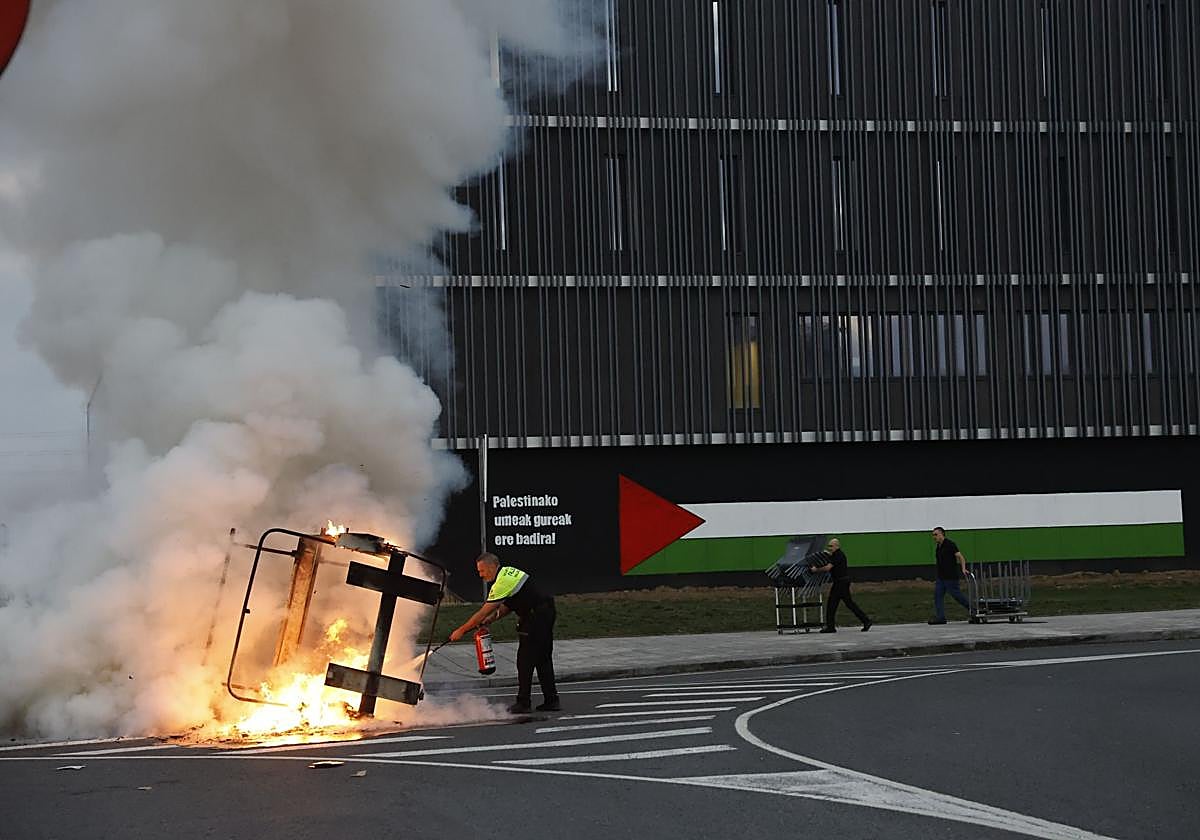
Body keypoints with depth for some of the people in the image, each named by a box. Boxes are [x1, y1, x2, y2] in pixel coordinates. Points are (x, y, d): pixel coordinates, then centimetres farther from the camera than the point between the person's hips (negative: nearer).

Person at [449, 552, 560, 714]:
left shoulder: (502, 582, -18)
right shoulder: (508, 572, 12)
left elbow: (483, 612, -16)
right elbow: (507, 606, 17)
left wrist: (461, 631, -9)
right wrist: (490, 619, 6)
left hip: (535, 618, -10)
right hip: (547, 614, 10)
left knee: (525, 661, -3)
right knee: (543, 660, 13)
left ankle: (523, 702, 0)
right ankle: (551, 701, 15)